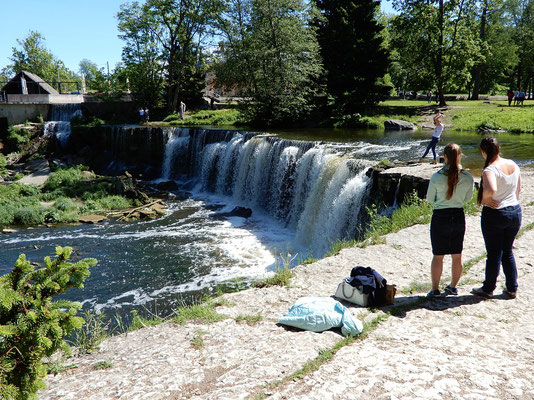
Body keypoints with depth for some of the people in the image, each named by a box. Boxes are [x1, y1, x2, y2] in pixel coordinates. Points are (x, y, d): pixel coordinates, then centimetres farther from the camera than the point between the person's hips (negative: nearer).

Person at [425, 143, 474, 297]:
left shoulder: (437, 177, -14)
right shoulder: (468, 177, -6)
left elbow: (429, 199, -2)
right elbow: (468, 199, 7)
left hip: (440, 217, -3)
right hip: (459, 216, 3)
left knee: (438, 256, 8)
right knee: (457, 255, 15)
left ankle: (435, 289, 15)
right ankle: (453, 287, 29)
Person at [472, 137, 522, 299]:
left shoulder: (490, 170, -21)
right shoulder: (513, 165, 1)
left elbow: (491, 189, -40)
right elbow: (518, 189, 13)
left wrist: (483, 199, -20)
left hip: (494, 214, -6)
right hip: (515, 212, 6)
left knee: (494, 254, 7)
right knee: (508, 252, 19)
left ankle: (488, 289, 23)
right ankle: (512, 289, 25)